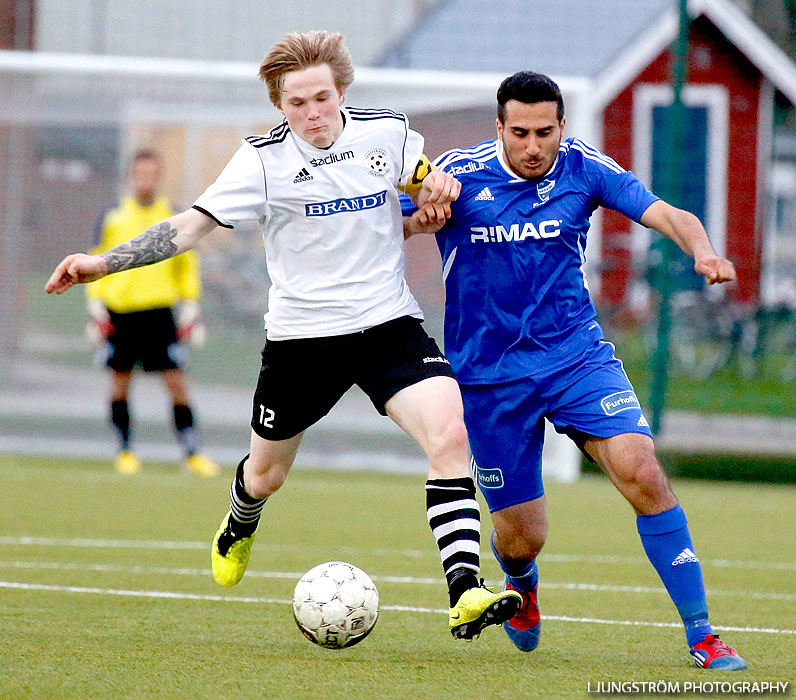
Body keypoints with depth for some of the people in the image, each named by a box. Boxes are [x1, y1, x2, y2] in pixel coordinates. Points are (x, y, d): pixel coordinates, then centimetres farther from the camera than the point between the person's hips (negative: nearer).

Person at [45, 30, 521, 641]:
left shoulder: (388, 132, -2)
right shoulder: (264, 159, -9)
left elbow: (432, 189, 17)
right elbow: (193, 224, -8)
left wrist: (441, 185, -7)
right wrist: (104, 263, -17)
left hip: (390, 324, 1)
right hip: (301, 334, -1)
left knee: (450, 434, -23)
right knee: (267, 473, 16)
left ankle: (464, 593, -28)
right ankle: (239, 528, 55)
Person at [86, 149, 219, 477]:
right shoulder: (113, 216, 5)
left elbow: (187, 268, 12)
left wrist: (190, 311, 7)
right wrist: (96, 309, 3)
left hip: (159, 311, -1)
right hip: (119, 311, 1)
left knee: (176, 381, -8)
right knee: (120, 383, 4)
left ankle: (192, 453, -6)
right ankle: (125, 451, 16)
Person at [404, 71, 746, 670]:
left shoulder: (584, 169, -5)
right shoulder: (460, 175, -8)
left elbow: (667, 215, -10)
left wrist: (702, 250, -33)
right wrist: (420, 215, -32)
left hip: (578, 356, 1)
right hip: (489, 372, -1)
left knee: (642, 473, -21)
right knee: (522, 535, 2)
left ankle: (701, 633, -14)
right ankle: (522, 585, 43)